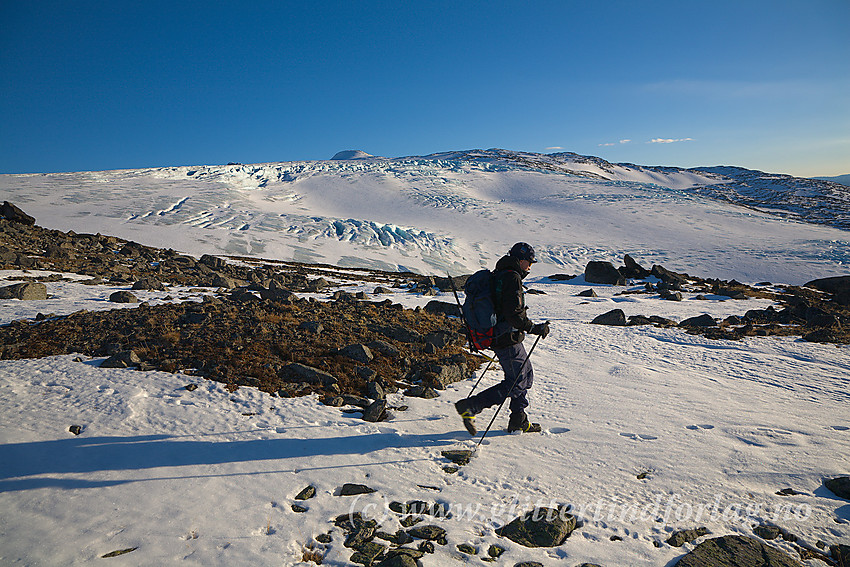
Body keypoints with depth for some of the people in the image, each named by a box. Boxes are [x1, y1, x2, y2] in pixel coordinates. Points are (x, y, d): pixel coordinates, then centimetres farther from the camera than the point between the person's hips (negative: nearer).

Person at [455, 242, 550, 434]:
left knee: (526, 375, 19)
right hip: (508, 340, -10)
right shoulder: (512, 278, -17)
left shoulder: (497, 275, 13)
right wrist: (534, 328, -17)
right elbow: (514, 313, -25)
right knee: (517, 383, -2)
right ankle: (469, 407, -3)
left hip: (495, 336, 10)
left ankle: (518, 421, 26)